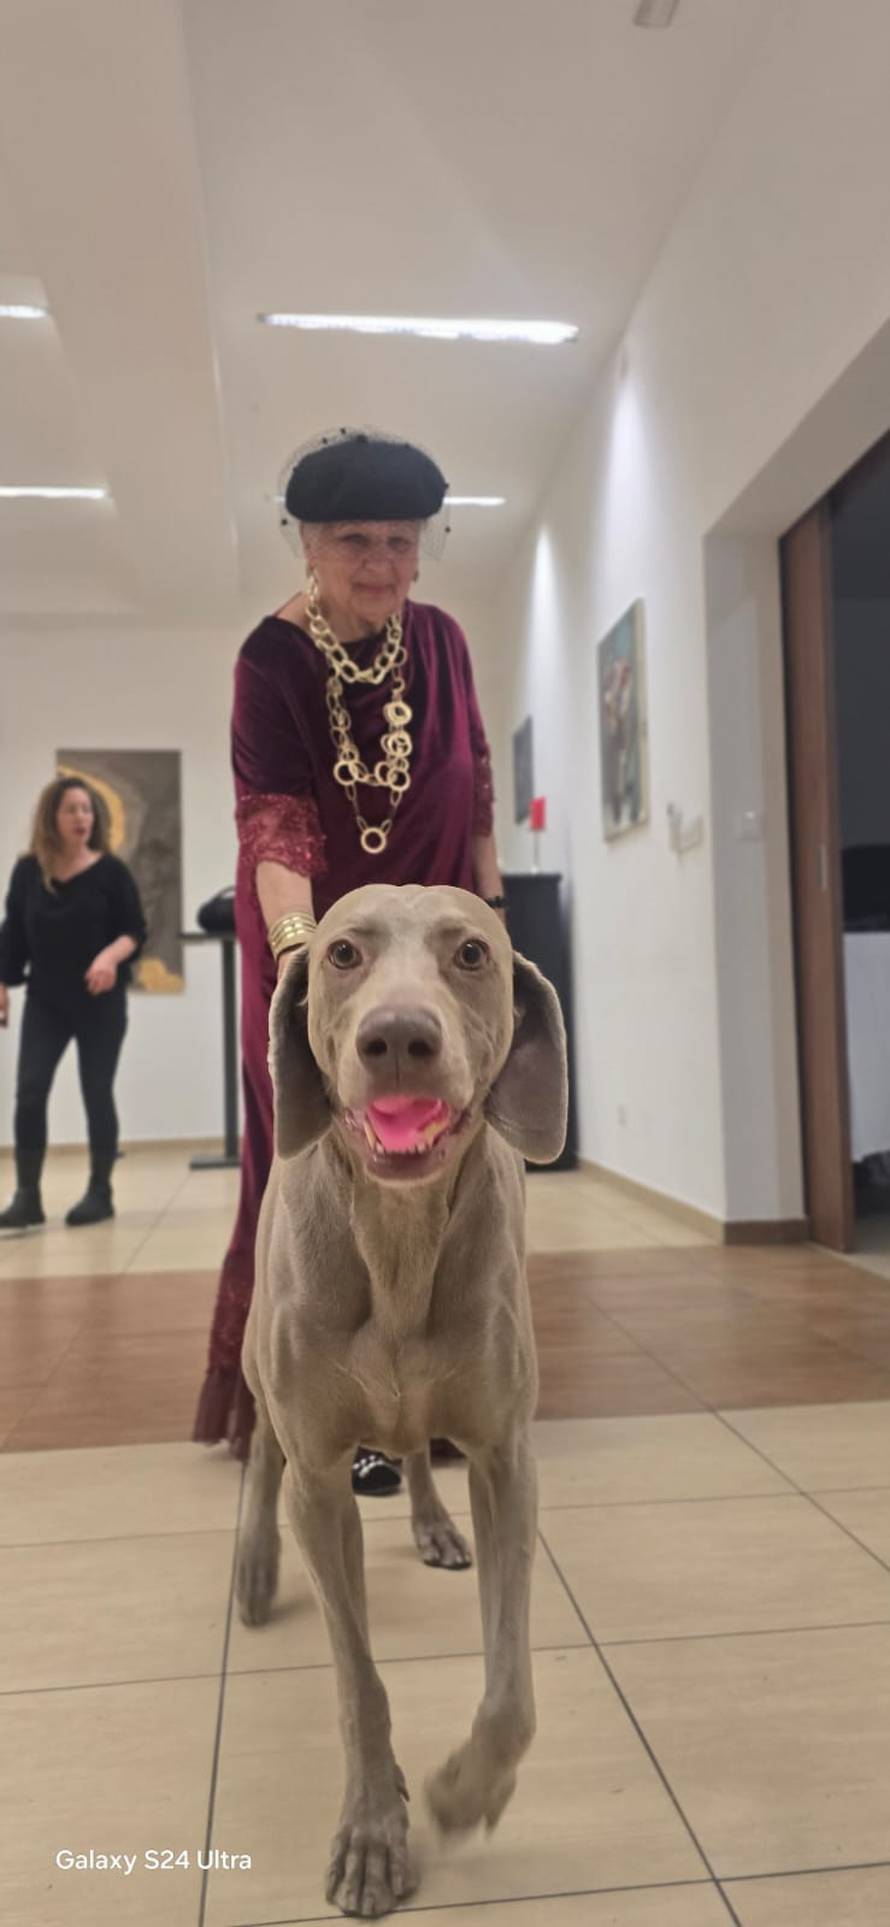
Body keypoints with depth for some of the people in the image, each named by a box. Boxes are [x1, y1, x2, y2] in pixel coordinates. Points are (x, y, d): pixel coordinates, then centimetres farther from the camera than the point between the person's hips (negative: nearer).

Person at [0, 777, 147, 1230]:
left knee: (96, 1093, 3)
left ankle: (100, 1193, 15)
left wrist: (111, 956, -23)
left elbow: (135, 930, -4)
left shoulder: (110, 870, -5)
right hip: (44, 1002, 2)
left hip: (101, 1002, -2)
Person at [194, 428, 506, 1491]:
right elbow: (271, 816, -27)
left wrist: (489, 905, 5)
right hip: (317, 938, -4)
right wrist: (298, 944, -43)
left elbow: (474, 784, 7)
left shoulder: (438, 640, -2)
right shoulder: (274, 659, -16)